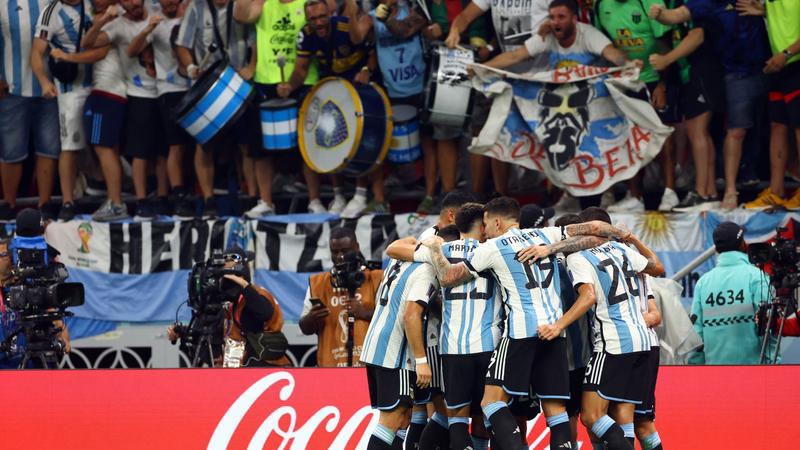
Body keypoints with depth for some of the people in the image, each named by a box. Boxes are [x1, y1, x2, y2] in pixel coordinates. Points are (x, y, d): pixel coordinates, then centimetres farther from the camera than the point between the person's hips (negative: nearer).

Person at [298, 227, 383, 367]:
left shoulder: (376, 279, 5)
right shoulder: (318, 284, 13)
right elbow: (305, 328, 14)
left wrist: (365, 313, -16)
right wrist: (312, 318, -9)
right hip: (331, 366, 2)